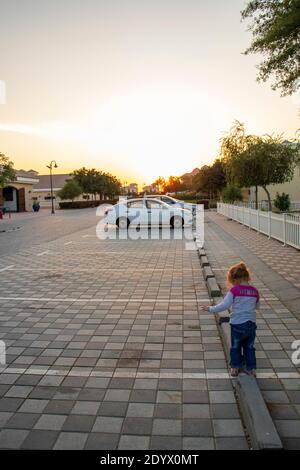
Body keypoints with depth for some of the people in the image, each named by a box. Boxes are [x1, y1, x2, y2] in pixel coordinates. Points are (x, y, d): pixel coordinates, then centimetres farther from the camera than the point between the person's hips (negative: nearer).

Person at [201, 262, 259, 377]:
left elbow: (224, 305, -18)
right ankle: (251, 368, 25)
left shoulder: (234, 290, -15)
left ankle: (235, 367, 24)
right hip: (251, 324, 3)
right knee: (249, 347, 19)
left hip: (237, 324, -3)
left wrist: (211, 309, -7)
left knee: (235, 347, 16)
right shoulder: (255, 291, -1)